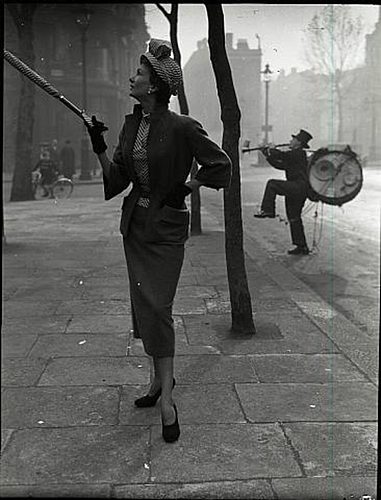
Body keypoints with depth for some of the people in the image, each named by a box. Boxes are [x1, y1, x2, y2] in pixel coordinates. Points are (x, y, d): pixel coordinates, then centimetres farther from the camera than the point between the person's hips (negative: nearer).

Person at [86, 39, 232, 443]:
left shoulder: (181, 128, -15)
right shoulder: (131, 124, 6)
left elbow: (220, 166, -8)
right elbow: (117, 178, 7)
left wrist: (185, 189, -9)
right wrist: (100, 150, -6)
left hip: (165, 226, -7)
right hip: (135, 223, 7)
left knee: (157, 307, -9)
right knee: (144, 306, 12)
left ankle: (167, 398, 0)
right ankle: (160, 379, 28)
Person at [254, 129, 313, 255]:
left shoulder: (298, 154, -9)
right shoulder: (293, 155, 21)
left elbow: (281, 155, -20)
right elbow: (280, 165, 23)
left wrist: (268, 150, -3)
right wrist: (269, 156, 13)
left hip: (298, 187, -10)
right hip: (295, 191, 10)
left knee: (272, 183, -17)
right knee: (294, 219, 12)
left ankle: (267, 210, -15)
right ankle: (302, 247, 16)